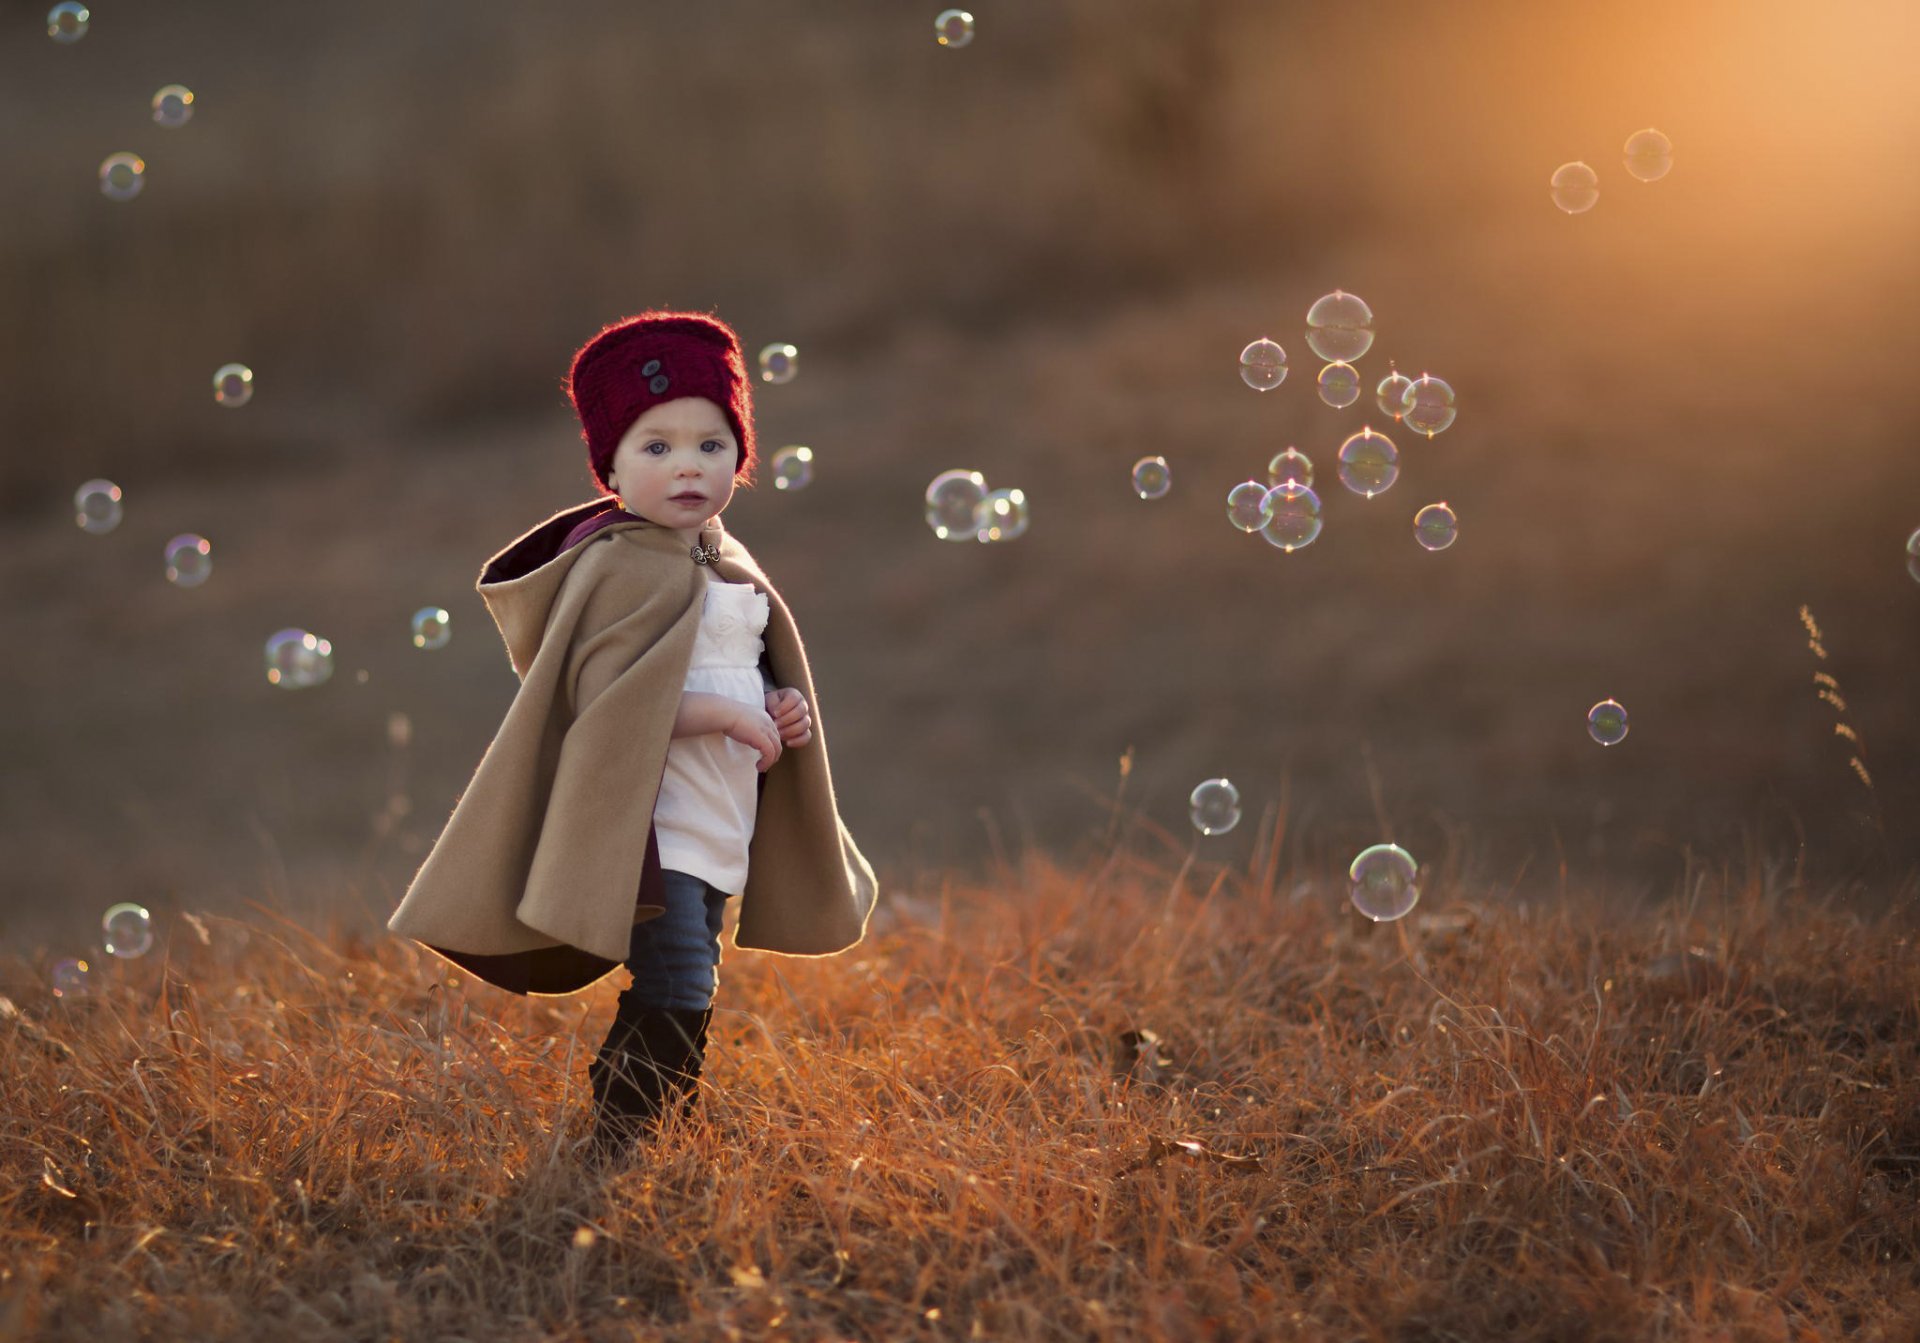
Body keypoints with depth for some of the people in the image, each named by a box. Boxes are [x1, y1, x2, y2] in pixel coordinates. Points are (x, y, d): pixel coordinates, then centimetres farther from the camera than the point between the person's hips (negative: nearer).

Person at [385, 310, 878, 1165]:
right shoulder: (627, 566, -14)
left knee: (680, 1002, 14)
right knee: (676, 1000, -13)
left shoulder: (729, 568, 14)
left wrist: (784, 708, 4)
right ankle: (615, 1149, -5)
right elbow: (604, 694, -24)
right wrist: (731, 715, -22)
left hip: (717, 833, 9)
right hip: (652, 830, -9)